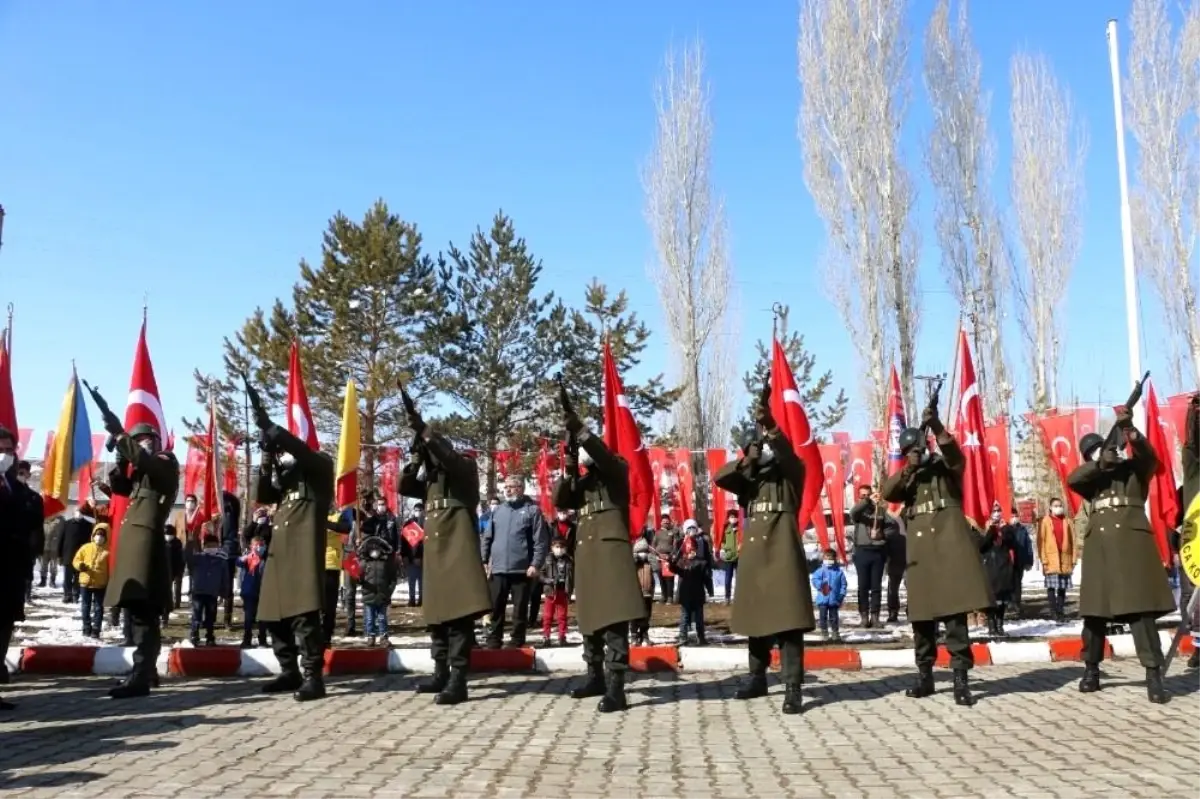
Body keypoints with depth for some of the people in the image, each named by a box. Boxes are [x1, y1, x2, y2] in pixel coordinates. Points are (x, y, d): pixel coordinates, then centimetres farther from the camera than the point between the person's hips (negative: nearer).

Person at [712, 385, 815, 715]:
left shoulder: (791, 473, 4)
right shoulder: (749, 478, 16)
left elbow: (788, 453, -18)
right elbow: (720, 477, 1)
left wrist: (771, 427, -36)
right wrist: (746, 461, -15)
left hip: (783, 552, -5)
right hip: (752, 554, 5)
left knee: (787, 619, -9)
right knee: (755, 617, 12)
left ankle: (793, 689, -11)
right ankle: (758, 679, 24)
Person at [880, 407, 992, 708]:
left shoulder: (945, 467, 9)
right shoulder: (905, 478, 19)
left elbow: (956, 455, -15)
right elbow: (886, 493, 0)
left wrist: (937, 427, -30)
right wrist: (908, 470, -13)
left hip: (949, 546, -4)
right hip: (920, 551, 4)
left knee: (955, 613, -8)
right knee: (921, 615, 6)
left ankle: (961, 679, -8)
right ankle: (925, 676, 14)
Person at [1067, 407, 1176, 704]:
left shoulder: (1135, 468, 11)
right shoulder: (1092, 477, 18)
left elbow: (1148, 454, -11)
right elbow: (1071, 480, -2)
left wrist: (1129, 429, -28)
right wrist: (1099, 463, -11)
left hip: (1131, 541, -3)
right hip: (1099, 546, 3)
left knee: (1140, 607, -10)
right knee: (1095, 609, 5)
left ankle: (1154, 675, -10)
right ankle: (1091, 669, 15)